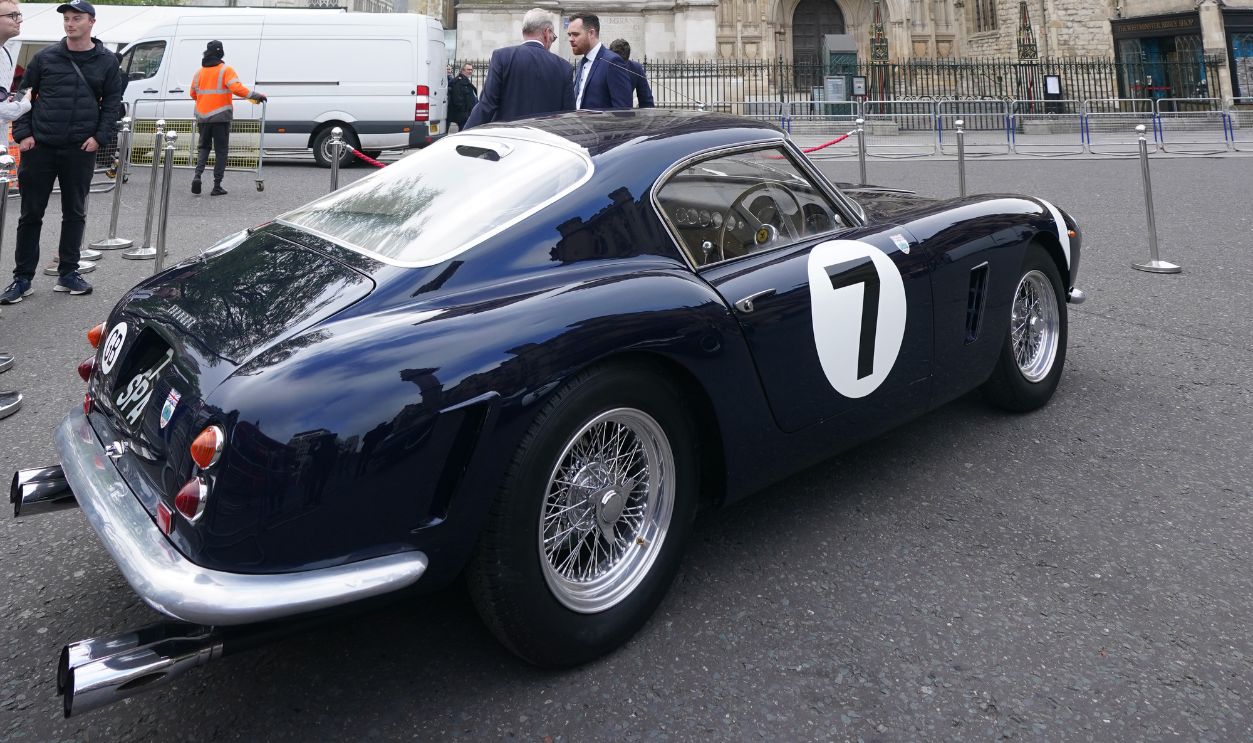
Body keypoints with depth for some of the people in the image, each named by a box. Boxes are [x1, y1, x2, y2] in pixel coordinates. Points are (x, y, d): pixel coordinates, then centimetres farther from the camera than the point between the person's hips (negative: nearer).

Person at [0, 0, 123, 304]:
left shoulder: (106, 61, 4)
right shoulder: (45, 57, 3)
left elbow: (113, 102, 6)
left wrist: (99, 136, -5)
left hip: (80, 151, 0)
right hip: (39, 147, 0)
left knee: (75, 213, 7)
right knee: (31, 213, 3)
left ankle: (68, 273, 19)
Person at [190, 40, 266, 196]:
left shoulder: (199, 72, 12)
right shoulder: (226, 70, -5)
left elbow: (193, 94, 20)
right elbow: (236, 88, -21)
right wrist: (256, 96, -16)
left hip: (202, 117, 4)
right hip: (220, 117, -4)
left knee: (204, 147, 19)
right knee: (221, 151, 3)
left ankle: (197, 175, -3)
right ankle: (217, 187, 1)